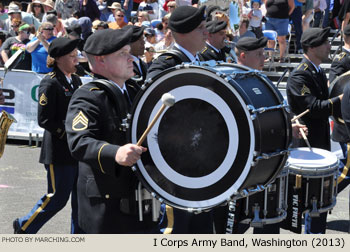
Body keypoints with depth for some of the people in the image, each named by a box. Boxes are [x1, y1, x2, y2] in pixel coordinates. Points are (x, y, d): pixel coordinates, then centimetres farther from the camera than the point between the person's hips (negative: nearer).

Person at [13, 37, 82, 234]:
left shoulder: (76, 80, 12)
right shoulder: (50, 83, -12)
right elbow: (44, 120, -15)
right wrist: (68, 133, -19)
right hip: (59, 151, -7)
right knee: (57, 198, 1)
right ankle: (24, 227, 21)